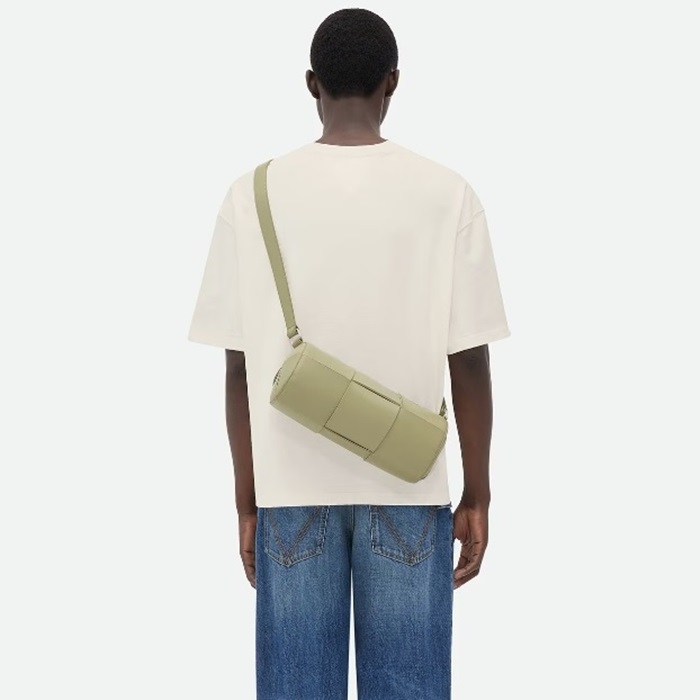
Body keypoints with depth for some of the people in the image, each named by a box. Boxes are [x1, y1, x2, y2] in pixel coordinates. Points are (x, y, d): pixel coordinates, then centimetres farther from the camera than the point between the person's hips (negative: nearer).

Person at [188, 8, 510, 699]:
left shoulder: (253, 195, -2)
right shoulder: (448, 194, -3)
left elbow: (240, 365, -1)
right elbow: (468, 359, -3)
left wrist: (247, 502, 7)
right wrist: (477, 496, 6)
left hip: (291, 489, 1)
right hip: (410, 490, 0)